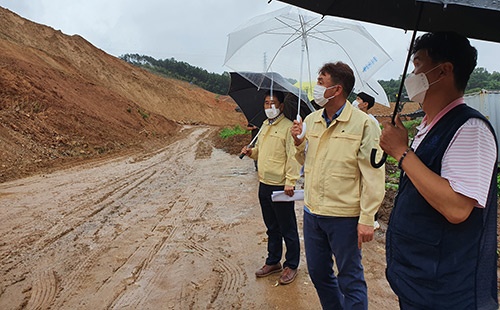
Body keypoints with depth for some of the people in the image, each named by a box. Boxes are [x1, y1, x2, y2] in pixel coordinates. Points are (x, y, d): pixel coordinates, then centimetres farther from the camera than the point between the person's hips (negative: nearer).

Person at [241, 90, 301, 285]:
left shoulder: (288, 127, -12)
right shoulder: (264, 126, 15)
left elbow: (293, 156, -17)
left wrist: (290, 181, -23)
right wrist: (251, 152, 4)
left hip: (280, 186, -8)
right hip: (264, 184, 9)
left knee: (287, 229, 6)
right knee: (271, 227, 20)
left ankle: (291, 265, 21)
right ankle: (273, 262, 34)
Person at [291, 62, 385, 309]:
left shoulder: (363, 124, -11)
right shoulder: (310, 120, 7)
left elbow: (373, 176, -11)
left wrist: (367, 219, -14)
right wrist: (298, 142, -2)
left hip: (344, 216, -6)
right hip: (312, 212, 6)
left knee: (350, 280, 9)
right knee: (318, 273, 20)